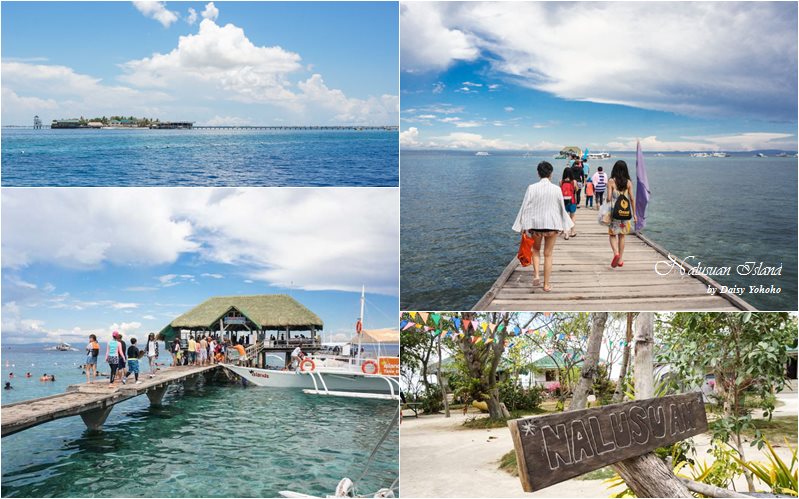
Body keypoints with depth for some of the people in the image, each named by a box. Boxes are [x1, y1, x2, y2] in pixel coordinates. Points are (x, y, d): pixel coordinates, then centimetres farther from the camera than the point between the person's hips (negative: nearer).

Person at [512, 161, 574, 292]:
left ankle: (536, 274, 5)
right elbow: (562, 208, 5)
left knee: (536, 249, 24)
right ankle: (546, 284, 15)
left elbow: (525, 207, -7)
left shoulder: (532, 188, -10)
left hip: (535, 224, 0)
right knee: (548, 254, 10)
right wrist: (564, 225, 18)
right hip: (552, 224, 0)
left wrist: (523, 225, 1)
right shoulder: (556, 189, -6)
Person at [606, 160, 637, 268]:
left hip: (614, 211, -3)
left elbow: (609, 198, -11)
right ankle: (620, 259, 16)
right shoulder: (628, 182, 0)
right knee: (622, 236, 13)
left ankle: (616, 253, -18)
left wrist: (606, 201, 12)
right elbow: (632, 199, 2)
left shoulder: (611, 181, -7)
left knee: (612, 234, 8)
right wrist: (634, 214, 9)